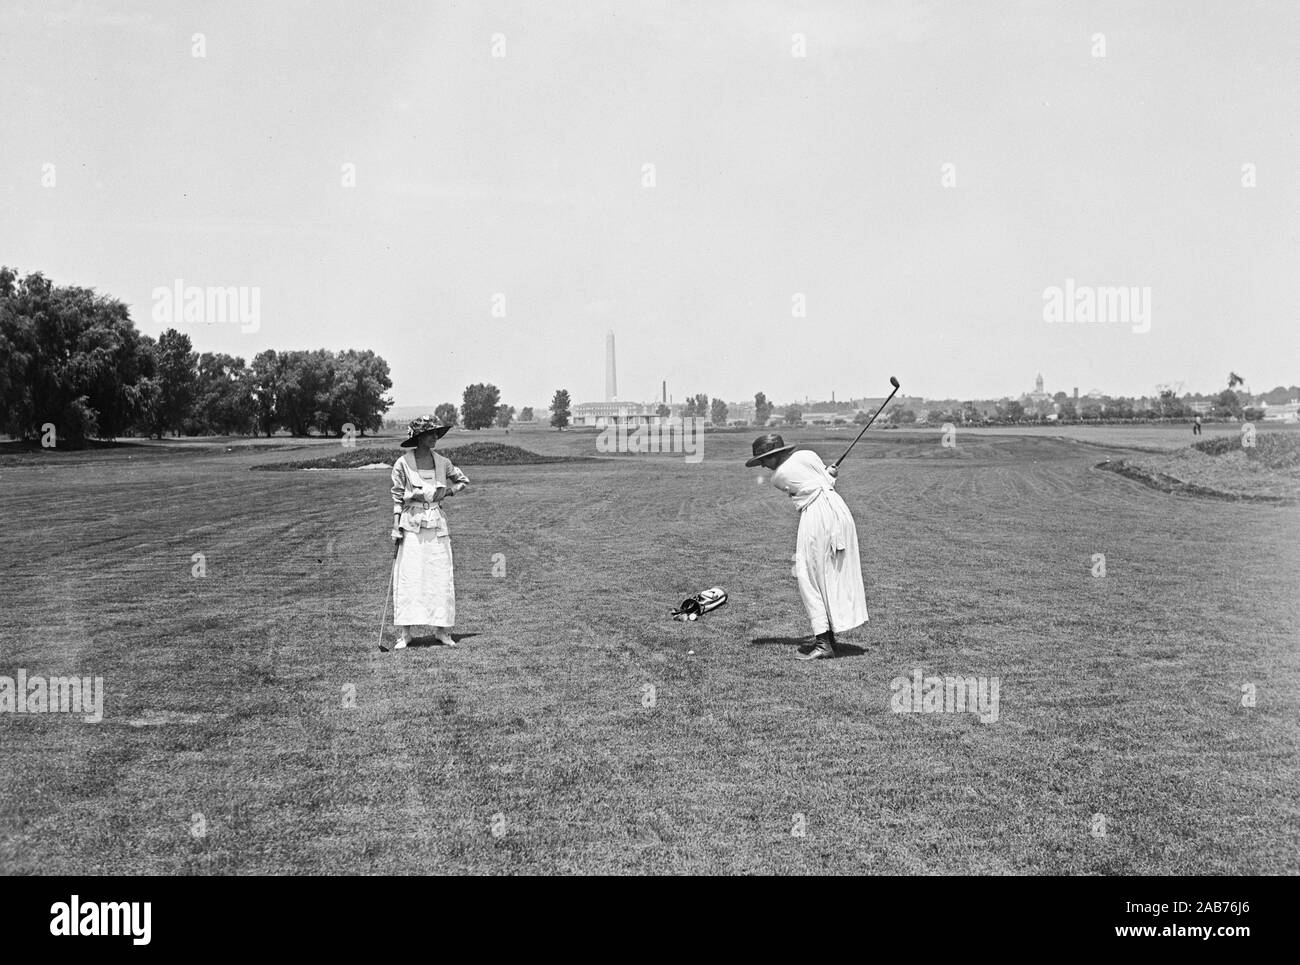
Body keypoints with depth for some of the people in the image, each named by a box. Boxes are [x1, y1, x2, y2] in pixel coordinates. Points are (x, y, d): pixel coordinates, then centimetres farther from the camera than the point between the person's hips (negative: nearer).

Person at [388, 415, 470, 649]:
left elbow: (464, 481, 20)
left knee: (441, 577, 3)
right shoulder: (403, 463, -3)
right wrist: (396, 527, -5)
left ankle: (442, 630, 12)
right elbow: (397, 497, 0)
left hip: (437, 524, 3)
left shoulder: (442, 462, 6)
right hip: (412, 525, -3)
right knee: (408, 577, -6)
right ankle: (404, 633, -3)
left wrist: (447, 492, 3)